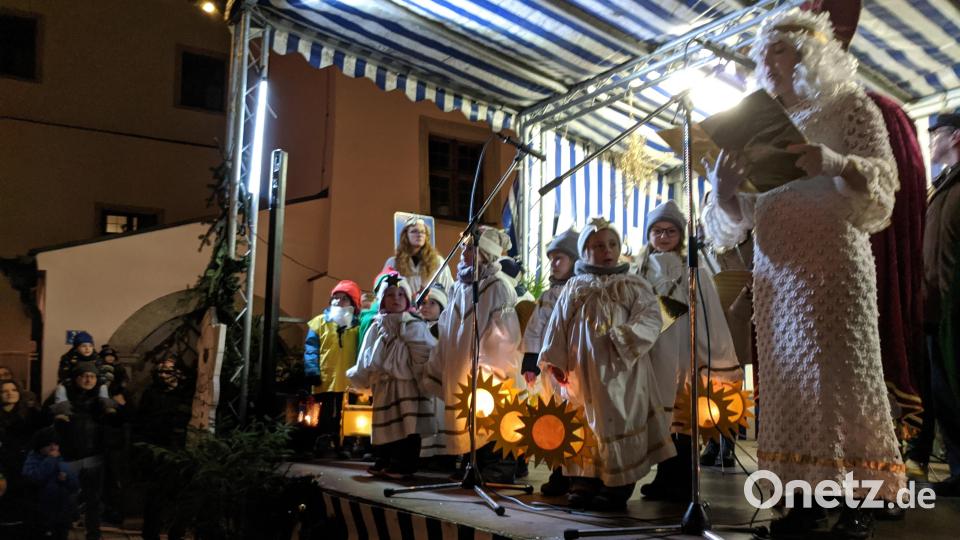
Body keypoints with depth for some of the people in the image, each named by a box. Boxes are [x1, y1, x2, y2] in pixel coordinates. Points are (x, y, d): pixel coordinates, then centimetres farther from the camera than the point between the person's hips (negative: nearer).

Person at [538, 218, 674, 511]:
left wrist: (624, 338, -23)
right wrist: (554, 361, 5)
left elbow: (650, 319, -8)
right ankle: (584, 483, 17)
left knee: (618, 422, -2)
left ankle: (618, 487, 6)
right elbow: (558, 327, 12)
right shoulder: (574, 289, 11)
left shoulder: (634, 286, 3)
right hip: (581, 372, 3)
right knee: (584, 424, 7)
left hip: (620, 372, -3)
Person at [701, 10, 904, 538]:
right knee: (787, 379, 1)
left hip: (835, 264, -3)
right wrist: (723, 192, -16)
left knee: (844, 373, -4)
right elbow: (732, 222, 8)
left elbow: (883, 186, -5)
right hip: (775, 274, 4)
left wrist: (835, 163, -25)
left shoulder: (850, 107, 4)